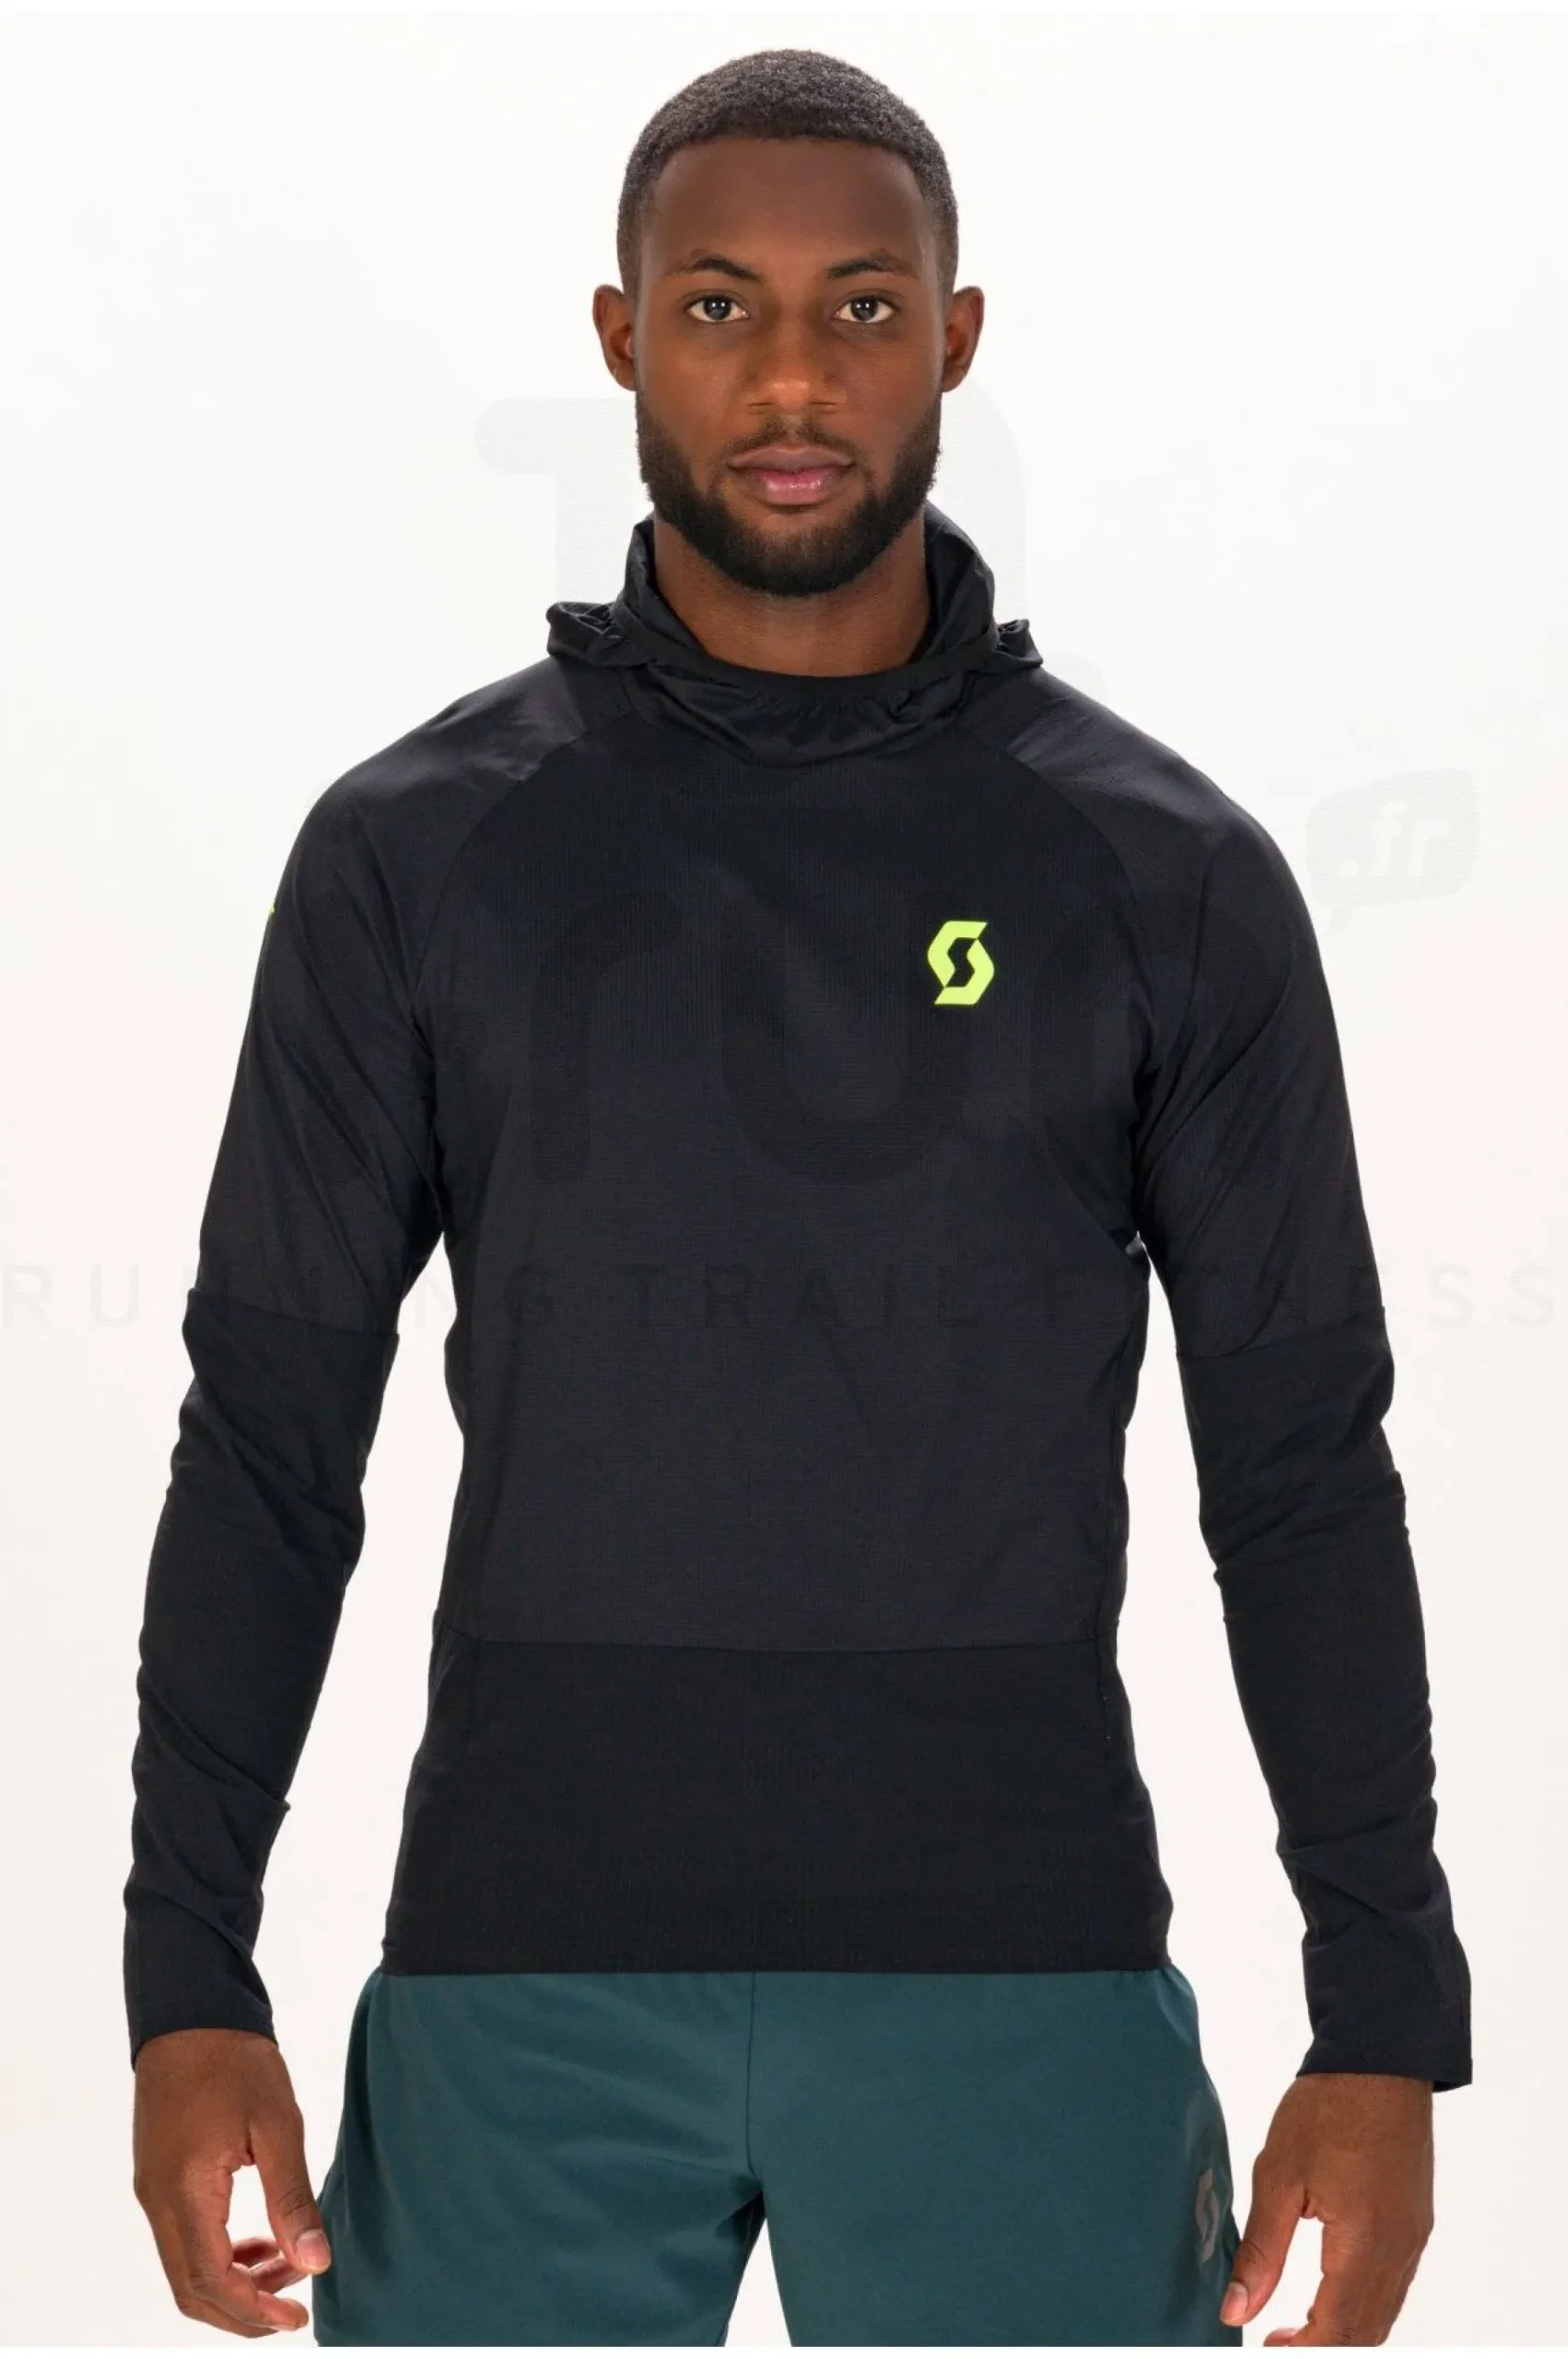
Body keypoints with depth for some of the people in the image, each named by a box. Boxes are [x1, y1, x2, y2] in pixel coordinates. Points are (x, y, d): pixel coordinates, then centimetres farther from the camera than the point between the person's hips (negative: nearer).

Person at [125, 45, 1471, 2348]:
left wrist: (1387, 2026, -1)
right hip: (526, 1972, 0)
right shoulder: (415, 849, 4)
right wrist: (190, 1984, -1)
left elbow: (1304, 1473, 4)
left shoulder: (1170, 874, 3)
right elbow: (271, 1443, 6)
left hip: (1019, 1979, 0)